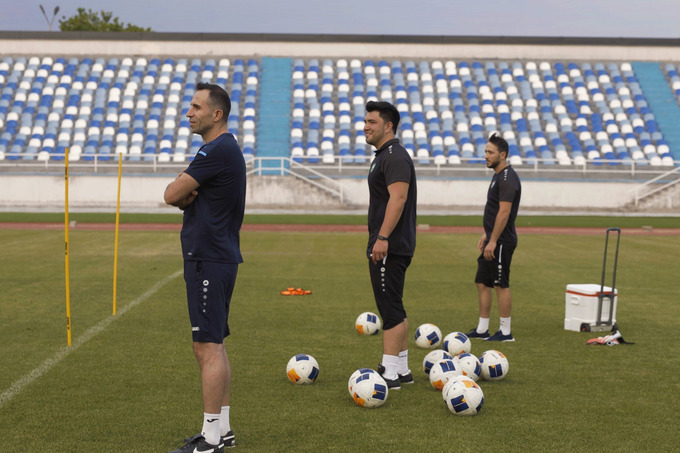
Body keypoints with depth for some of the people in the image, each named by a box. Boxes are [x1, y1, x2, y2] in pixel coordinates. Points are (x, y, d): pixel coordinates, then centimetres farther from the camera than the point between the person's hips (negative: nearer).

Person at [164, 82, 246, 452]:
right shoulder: (222, 149, 18)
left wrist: (181, 188, 6)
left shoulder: (218, 150, -16)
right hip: (213, 257, 11)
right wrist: (185, 195, -6)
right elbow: (176, 196, 16)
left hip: (209, 260, -11)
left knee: (208, 347, -8)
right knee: (213, 345, 14)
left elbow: (171, 195, -15)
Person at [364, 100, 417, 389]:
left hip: (389, 247, -11)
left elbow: (398, 197, -24)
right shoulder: (384, 156, 19)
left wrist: (382, 238, -28)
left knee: (390, 309, -9)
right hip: (388, 246, 11)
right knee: (395, 310, 13)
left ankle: (390, 373, -7)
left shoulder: (394, 156, -13)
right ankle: (402, 370, 20)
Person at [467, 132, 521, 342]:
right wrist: (486, 234, 21)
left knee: (501, 285, -3)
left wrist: (493, 241, -23)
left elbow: (504, 212, -22)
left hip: (501, 242, -10)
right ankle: (482, 330, 19)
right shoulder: (498, 175, 16)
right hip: (493, 240, 10)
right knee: (482, 283, 12)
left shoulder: (507, 178, -16)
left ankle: (505, 332, 5)